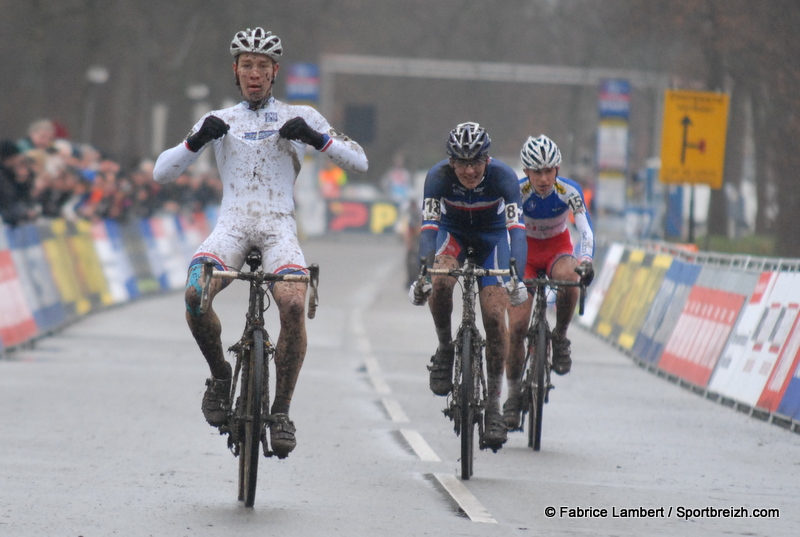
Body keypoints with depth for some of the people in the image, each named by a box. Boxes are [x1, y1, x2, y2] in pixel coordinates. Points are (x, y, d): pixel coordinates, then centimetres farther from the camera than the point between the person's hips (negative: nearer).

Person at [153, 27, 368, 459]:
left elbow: (358, 162, 7)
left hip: (278, 228, -1)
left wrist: (315, 138, -10)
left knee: (293, 304, -31)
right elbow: (161, 173, 9)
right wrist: (197, 141, -9)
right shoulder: (219, 121, 15)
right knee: (195, 294, -30)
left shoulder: (299, 117, 13)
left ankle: (281, 411, -18)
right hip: (231, 226, 1)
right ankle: (220, 375, -3)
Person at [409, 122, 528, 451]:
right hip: (453, 232, 0)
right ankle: (444, 349, -9)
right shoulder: (438, 176, -29)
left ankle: (493, 404, -6)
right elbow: (429, 226, -37)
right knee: (441, 279, -34)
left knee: (495, 316, -15)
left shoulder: (502, 176, -31)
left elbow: (516, 227, -39)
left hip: (492, 236, 0)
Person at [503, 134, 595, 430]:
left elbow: (586, 231, -29)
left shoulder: (569, 191, -23)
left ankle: (560, 338, -13)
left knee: (568, 278, -38)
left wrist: (585, 260, -47)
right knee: (516, 325, -13)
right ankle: (513, 394, 2)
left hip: (558, 247, 0)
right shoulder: (515, 192, -24)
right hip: (525, 249, 0)